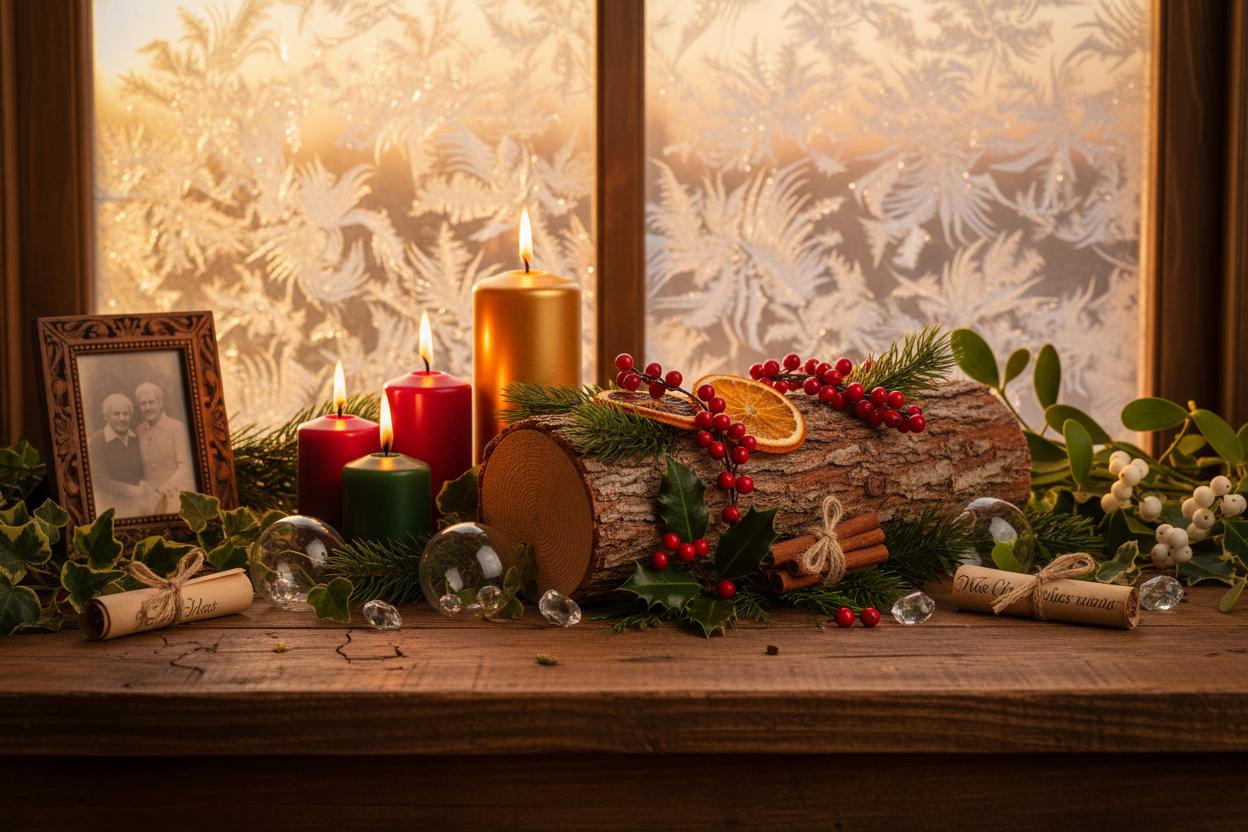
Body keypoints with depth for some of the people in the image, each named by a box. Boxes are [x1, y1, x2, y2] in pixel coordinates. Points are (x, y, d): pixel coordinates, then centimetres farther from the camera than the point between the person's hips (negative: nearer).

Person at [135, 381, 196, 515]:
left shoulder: (176, 427, -7)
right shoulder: (139, 432, 8)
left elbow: (184, 467, -11)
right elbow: (140, 468, 14)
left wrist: (167, 486, -25)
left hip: (176, 496, -4)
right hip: (151, 498, 4)